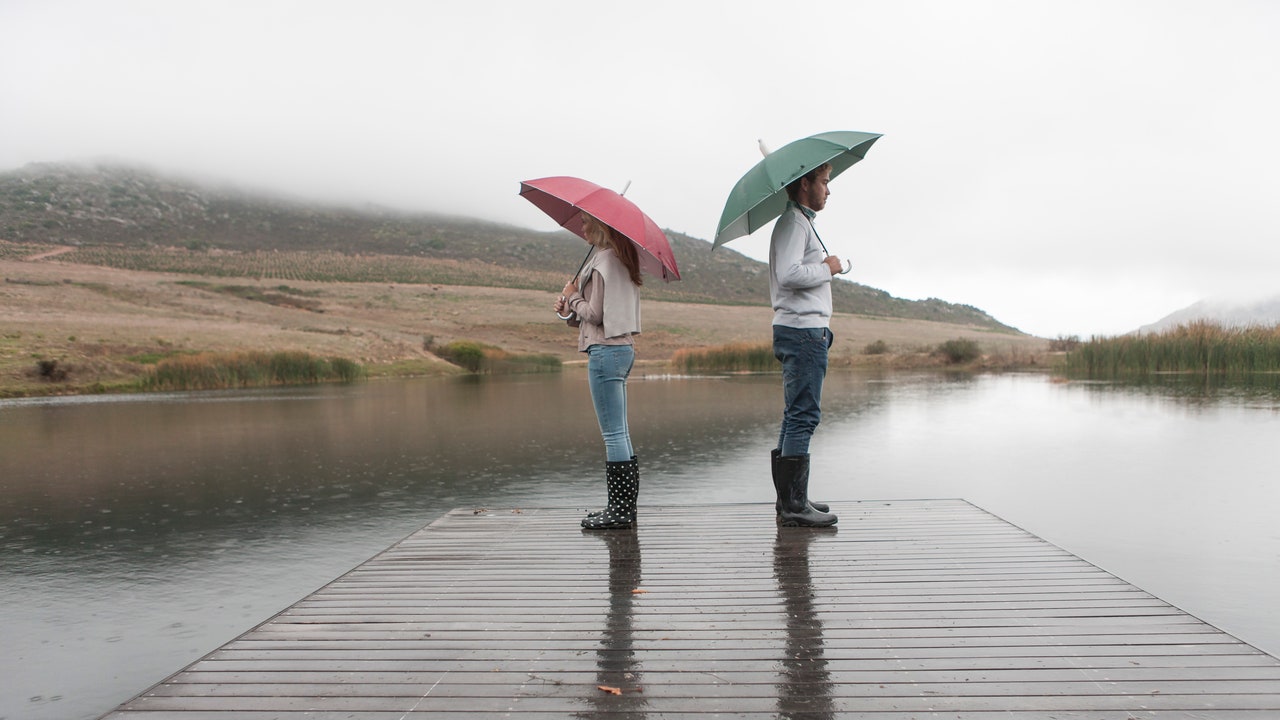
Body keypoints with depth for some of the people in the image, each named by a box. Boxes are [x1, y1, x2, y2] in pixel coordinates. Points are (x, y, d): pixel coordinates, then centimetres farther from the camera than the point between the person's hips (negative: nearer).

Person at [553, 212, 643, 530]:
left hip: (606, 350, -10)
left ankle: (620, 509, -1)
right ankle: (624, 507, 17)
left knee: (614, 434, -6)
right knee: (619, 433, 12)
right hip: (623, 348, 10)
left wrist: (573, 296, 2)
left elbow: (595, 313, -15)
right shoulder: (621, 258, 18)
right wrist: (570, 308, 8)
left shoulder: (604, 260, -11)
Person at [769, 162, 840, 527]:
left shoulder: (800, 222, 24)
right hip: (803, 331, -11)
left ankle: (789, 499, 16)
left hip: (805, 330, 11)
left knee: (797, 416, 11)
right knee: (803, 415, -11)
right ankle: (794, 504, -9)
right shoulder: (793, 223, -10)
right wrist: (827, 268, -10)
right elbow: (788, 274, -24)